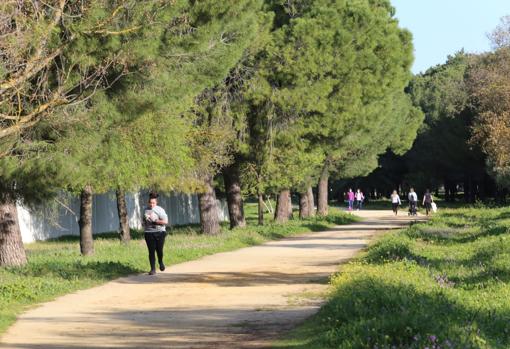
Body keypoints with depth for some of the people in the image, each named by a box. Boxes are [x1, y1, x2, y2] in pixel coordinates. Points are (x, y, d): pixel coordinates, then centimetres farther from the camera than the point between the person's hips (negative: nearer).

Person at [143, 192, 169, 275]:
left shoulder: (160, 210, -6)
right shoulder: (146, 210, 10)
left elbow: (165, 221, -14)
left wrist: (155, 221, -17)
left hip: (159, 232, -3)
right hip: (149, 233, 3)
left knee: (159, 250, 0)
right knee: (151, 251, -4)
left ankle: (160, 262, 32)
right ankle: (153, 269, -2)